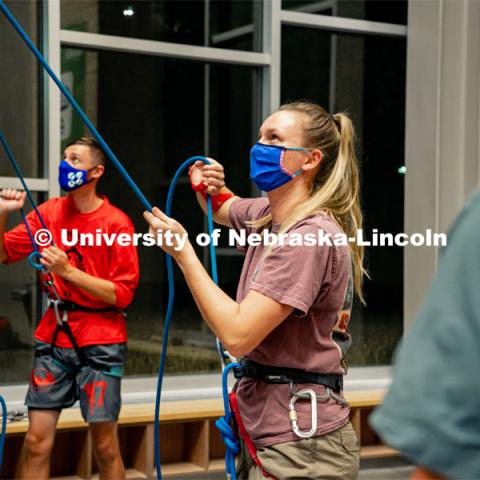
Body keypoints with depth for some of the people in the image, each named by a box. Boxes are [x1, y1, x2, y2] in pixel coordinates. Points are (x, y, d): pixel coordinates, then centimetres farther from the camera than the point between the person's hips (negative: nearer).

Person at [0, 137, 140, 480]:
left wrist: (68, 270, -18)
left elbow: (123, 293, -11)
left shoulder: (116, 223, -8)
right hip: (53, 339, 4)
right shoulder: (48, 211, 5)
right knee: (36, 441, 2)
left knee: (105, 445, 2)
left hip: (100, 344, -4)